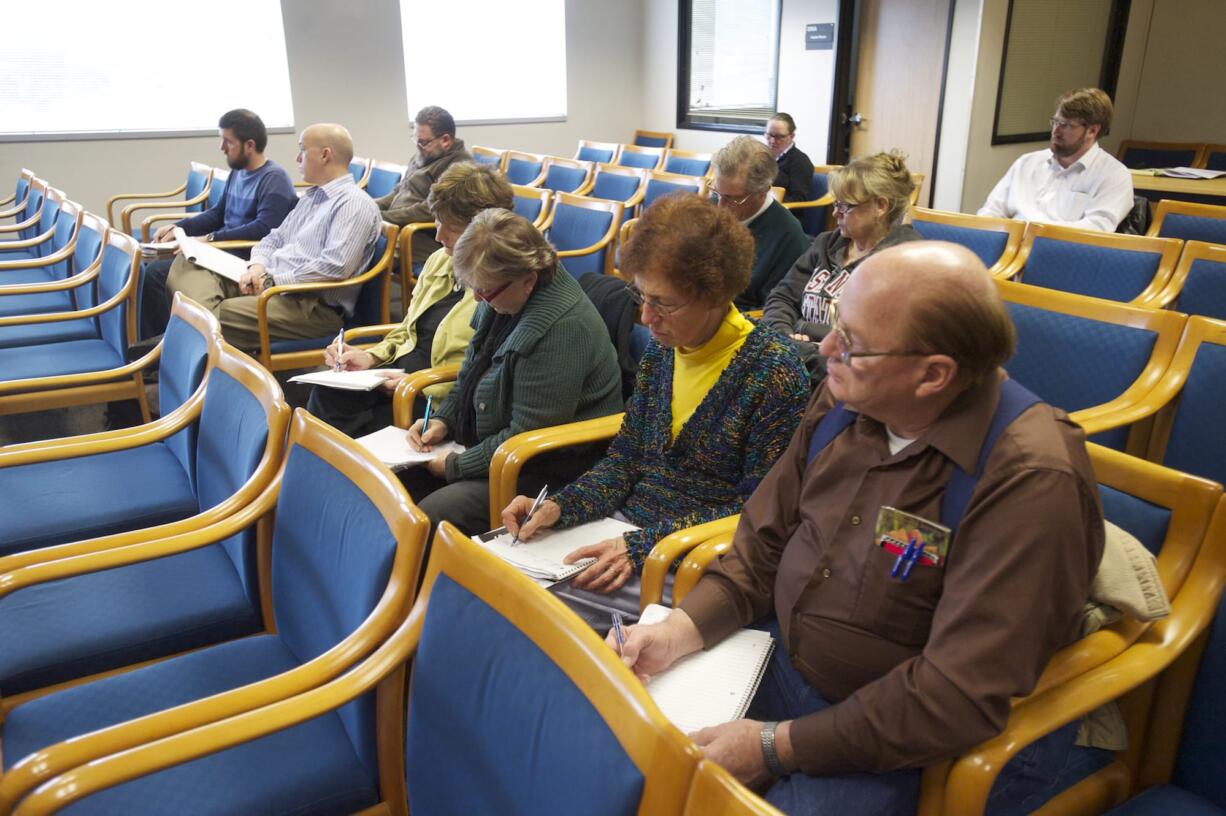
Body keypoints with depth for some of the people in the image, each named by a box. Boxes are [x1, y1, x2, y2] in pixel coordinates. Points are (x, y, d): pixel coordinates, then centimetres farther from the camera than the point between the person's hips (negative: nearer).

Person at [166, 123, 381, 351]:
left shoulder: (355, 204, -11)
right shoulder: (312, 195, 22)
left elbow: (334, 268, -23)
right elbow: (275, 238, 23)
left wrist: (273, 280, -16)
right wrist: (258, 266, 0)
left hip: (312, 305, -10)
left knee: (217, 318, -30)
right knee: (185, 269, -4)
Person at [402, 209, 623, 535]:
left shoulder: (561, 329, -27)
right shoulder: (505, 299, 1)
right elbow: (471, 373, 20)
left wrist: (457, 466, -13)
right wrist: (443, 420, 5)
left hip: (551, 472, -9)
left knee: (433, 513, -26)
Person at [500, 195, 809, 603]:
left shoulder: (773, 371, -15)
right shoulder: (662, 347, 4)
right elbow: (625, 458, 10)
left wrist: (642, 546, -21)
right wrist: (559, 506, -7)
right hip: (625, 530, 6)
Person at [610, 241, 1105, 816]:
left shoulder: (1031, 482, -27)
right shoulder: (847, 398, -5)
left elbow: (959, 698, -27)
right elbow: (767, 540, 4)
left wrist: (776, 746, -22)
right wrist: (681, 629, -11)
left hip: (903, 744, -5)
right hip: (780, 656, 6)